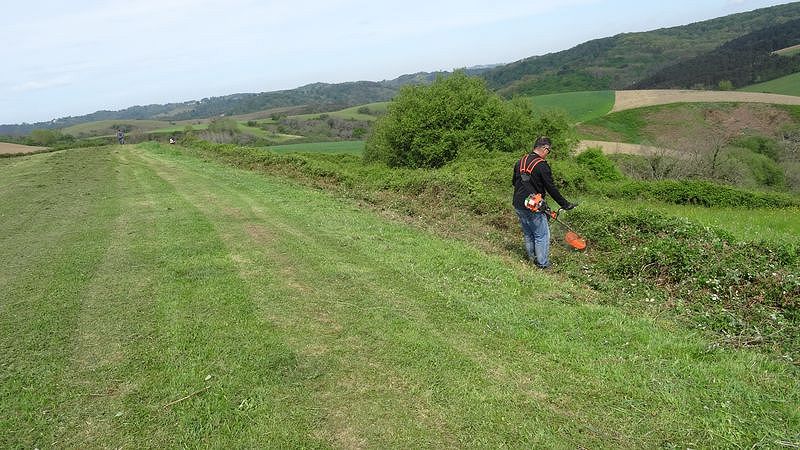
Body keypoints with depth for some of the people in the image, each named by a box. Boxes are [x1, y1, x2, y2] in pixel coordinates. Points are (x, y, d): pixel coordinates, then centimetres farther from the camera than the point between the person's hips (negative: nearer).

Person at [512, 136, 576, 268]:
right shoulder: (542, 165, -16)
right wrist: (565, 204, -6)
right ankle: (543, 264, 9)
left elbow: (514, 182, 18)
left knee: (528, 234, 20)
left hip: (518, 205, 7)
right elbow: (551, 189, -14)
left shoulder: (520, 162, 6)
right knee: (542, 235, 5)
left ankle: (532, 259, 30)